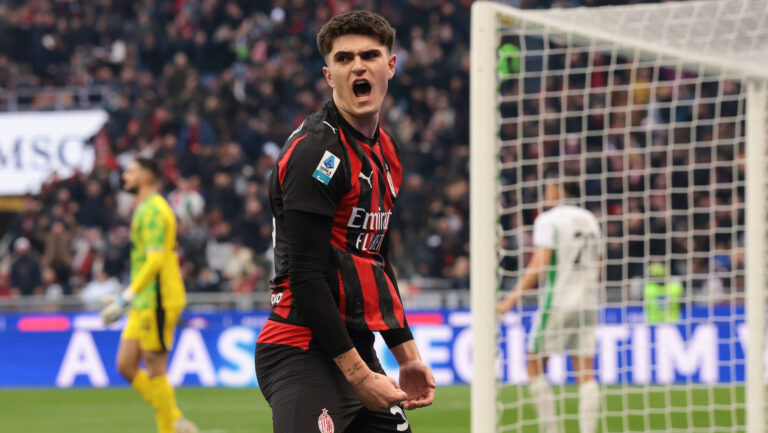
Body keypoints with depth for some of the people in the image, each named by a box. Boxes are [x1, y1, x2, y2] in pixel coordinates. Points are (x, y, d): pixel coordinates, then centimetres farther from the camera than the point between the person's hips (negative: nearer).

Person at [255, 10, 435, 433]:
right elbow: (305, 277, -17)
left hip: (357, 351, 9)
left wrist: (407, 355, 20)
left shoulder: (385, 151, 15)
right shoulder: (316, 151, -13)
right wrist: (358, 374, -17)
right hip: (303, 354, -9)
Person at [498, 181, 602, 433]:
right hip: (587, 304, 6)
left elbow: (539, 265, -16)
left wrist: (512, 298, -15)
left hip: (556, 303, -6)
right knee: (585, 373, 2)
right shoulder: (590, 220, 13)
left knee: (535, 367, 5)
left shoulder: (548, 220, -7)